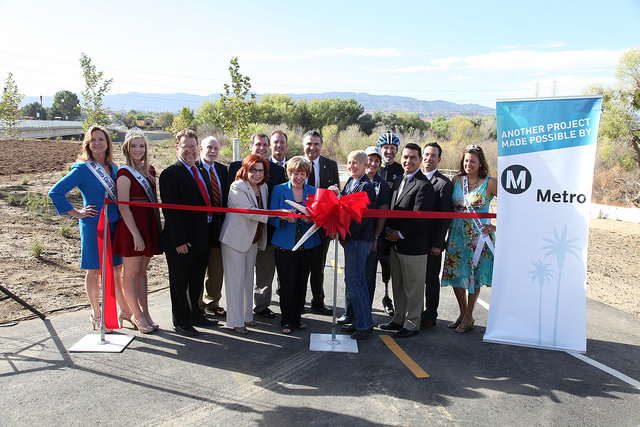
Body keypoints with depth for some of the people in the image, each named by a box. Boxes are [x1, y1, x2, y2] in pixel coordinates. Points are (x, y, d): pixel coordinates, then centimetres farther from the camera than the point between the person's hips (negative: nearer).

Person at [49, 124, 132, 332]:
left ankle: (125, 310, 26)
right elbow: (55, 192, -13)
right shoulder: (82, 168, -10)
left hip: (114, 224, 6)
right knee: (94, 270, 6)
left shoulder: (113, 167, 8)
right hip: (93, 225, -5)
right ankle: (97, 316, 21)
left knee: (115, 268, 14)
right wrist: (76, 213, -10)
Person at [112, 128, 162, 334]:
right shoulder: (124, 173, -9)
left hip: (148, 226, 7)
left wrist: (158, 227, 8)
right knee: (131, 273, 4)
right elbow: (123, 207, -14)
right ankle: (137, 316, 12)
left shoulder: (149, 170, 11)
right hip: (131, 228, -7)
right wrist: (136, 235, -17)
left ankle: (144, 313, 20)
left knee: (142, 271, 13)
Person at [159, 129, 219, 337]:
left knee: (197, 281, 20)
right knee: (179, 282, 7)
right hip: (181, 242, -8)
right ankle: (180, 322, 21)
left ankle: (195, 314, 36)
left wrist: (211, 233, 11)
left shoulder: (202, 172, 13)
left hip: (202, 239, 8)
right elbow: (170, 210, -18)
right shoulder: (170, 174, -12)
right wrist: (179, 240, -22)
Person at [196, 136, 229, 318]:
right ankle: (197, 305, 20)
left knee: (217, 268, 13)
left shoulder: (222, 169, 13)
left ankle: (212, 303, 28)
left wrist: (225, 220, 6)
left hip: (219, 223, 6)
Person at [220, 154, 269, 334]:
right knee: (235, 280, -1)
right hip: (235, 239, -7)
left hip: (253, 240, 8)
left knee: (248, 279, 16)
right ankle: (236, 321, 9)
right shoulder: (237, 187, -15)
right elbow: (249, 211, -26)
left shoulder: (263, 187, 8)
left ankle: (247, 315, 29)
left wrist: (261, 240, 13)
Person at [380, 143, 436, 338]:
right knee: (398, 285, 19)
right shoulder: (399, 181, 13)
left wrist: (400, 234, -13)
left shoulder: (424, 185, -14)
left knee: (413, 287, 5)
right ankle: (399, 319, 33)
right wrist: (389, 230, 1)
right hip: (395, 243, 8)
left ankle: (412, 324, 19)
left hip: (413, 245, -8)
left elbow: (420, 218, -19)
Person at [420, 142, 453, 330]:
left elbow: (445, 217, -10)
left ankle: (430, 316, 19)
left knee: (431, 280, 6)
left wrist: (438, 243, -14)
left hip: (431, 242, -5)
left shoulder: (444, 183, -8)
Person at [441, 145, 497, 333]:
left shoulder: (490, 183, -6)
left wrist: (497, 226, -9)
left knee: (474, 274, 5)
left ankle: (469, 317, 21)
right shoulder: (456, 180, 5)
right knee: (455, 274, 7)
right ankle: (463, 313, 26)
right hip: (457, 233, 4)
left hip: (479, 235, -4)